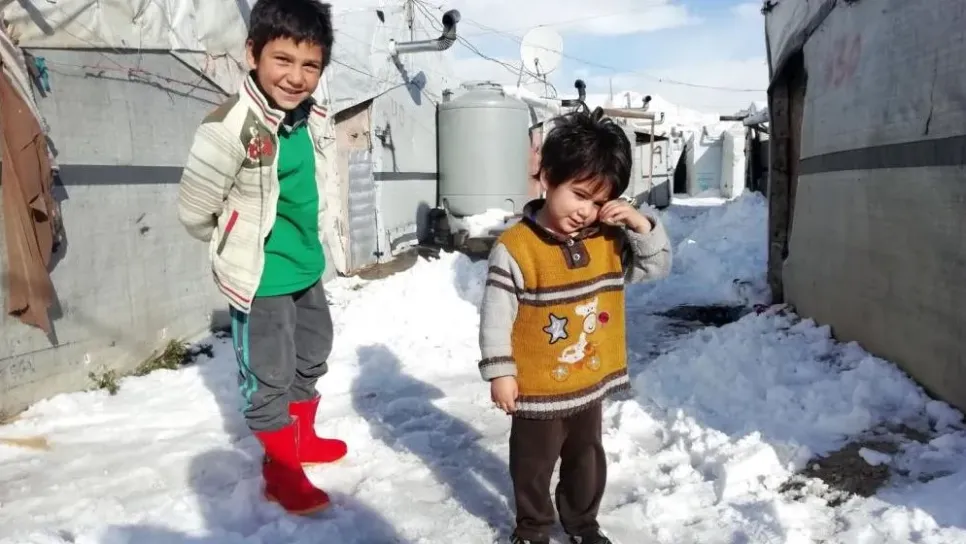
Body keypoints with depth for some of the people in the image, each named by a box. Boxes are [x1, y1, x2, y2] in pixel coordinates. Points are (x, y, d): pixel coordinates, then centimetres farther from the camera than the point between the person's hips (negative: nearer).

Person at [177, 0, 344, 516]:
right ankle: (281, 470, 28)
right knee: (269, 377, 6)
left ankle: (301, 438, 47)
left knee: (312, 358, 24)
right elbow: (193, 210, -18)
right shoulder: (230, 127, -26)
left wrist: (308, 244, 11)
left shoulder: (316, 120, -3)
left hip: (307, 269, 8)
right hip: (259, 279, -8)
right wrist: (240, 249, -2)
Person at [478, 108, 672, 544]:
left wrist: (642, 226, -13)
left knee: (587, 462, 24)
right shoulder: (515, 247, -21)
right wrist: (500, 373, -15)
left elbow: (656, 267, 4)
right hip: (538, 390, -5)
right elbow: (496, 314, -17)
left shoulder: (608, 241, -3)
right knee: (533, 467, 17)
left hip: (591, 385, 5)